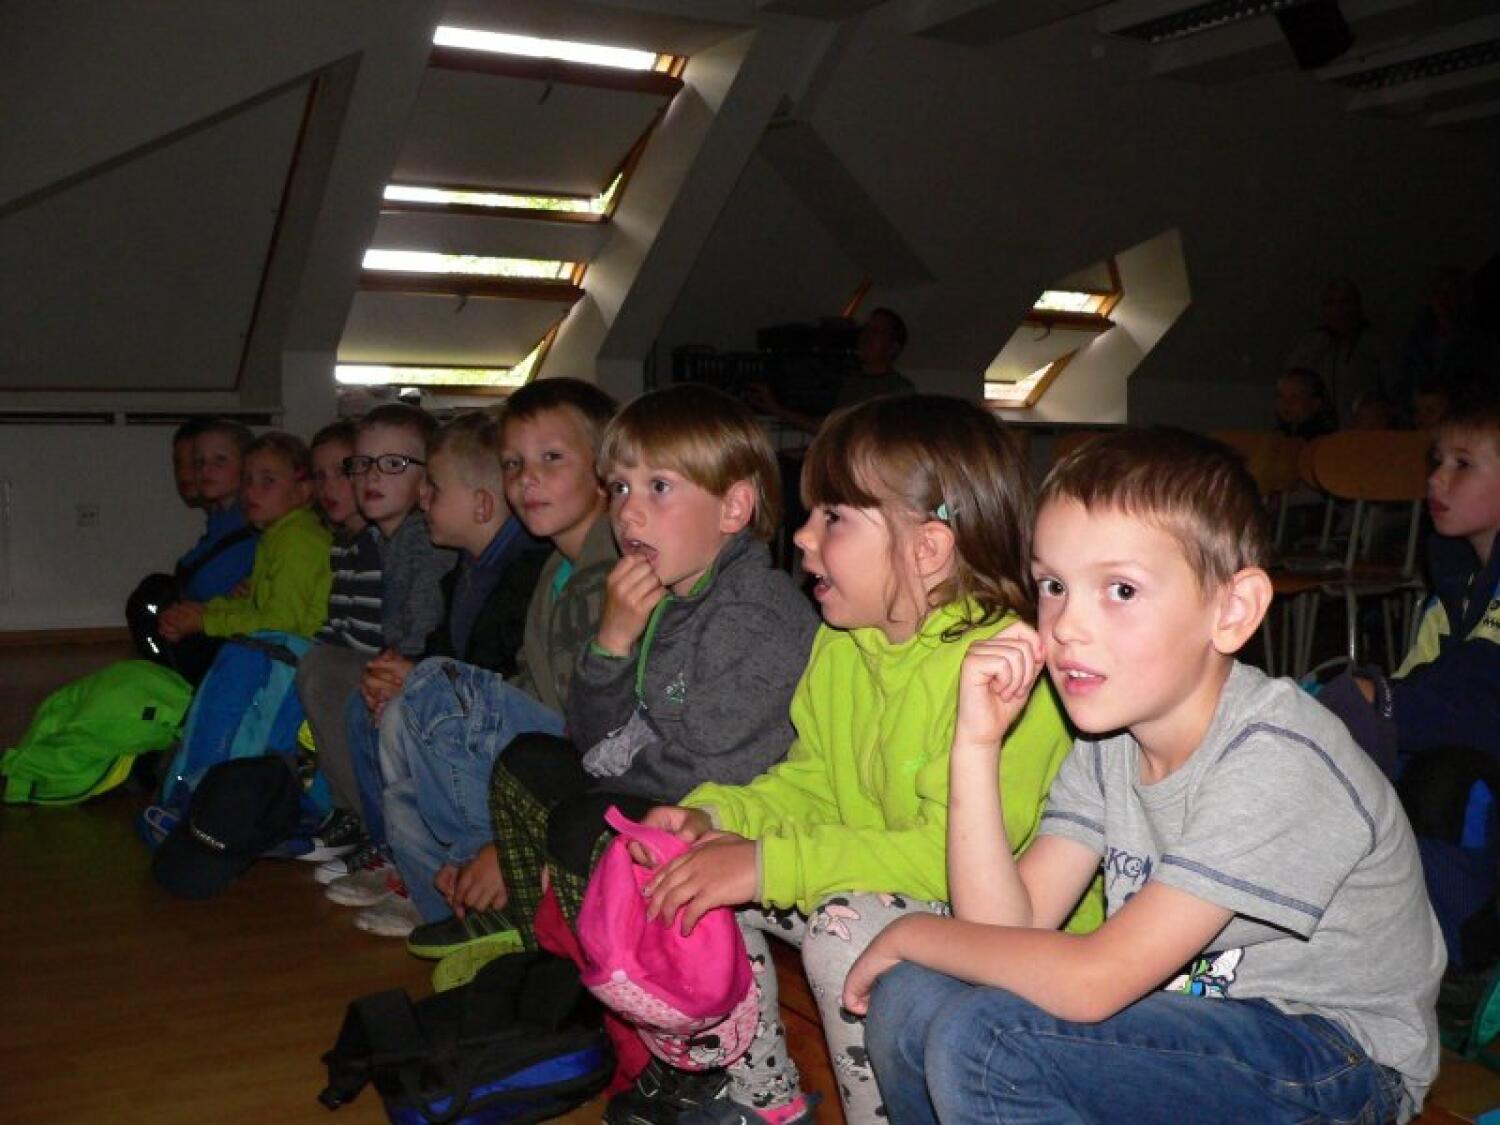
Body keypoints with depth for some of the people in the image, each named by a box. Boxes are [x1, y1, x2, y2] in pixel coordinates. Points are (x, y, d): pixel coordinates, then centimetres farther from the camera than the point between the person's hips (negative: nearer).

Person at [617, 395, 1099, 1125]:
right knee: (700, 868, 1)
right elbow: (812, 782, 9)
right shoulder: (841, 643, 2)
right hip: (870, 889, 9)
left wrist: (771, 866, -31)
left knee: (849, 926, -32)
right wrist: (713, 815, -11)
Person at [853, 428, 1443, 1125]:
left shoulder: (1277, 761, -26)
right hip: (1201, 1021, 7)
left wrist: (912, 934, -13)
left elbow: (1091, 981, -27)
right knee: (910, 1001, -10)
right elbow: (1010, 926, -8)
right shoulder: (1110, 734, -2)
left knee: (980, 1040, -26)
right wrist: (977, 747, -17)